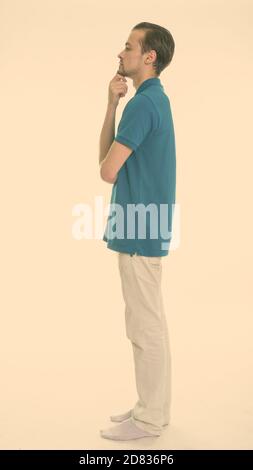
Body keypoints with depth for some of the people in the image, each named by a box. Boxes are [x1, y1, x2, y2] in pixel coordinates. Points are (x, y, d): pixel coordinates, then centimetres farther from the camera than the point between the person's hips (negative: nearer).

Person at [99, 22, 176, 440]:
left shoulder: (143, 102, -17)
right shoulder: (153, 99, 16)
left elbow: (108, 170, -20)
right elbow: (106, 154, 10)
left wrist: (112, 161, 4)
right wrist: (112, 103, -1)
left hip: (139, 230, -10)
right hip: (141, 227, 10)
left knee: (146, 327, 0)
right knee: (147, 325, 16)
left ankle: (149, 419, 12)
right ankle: (151, 407, 27)